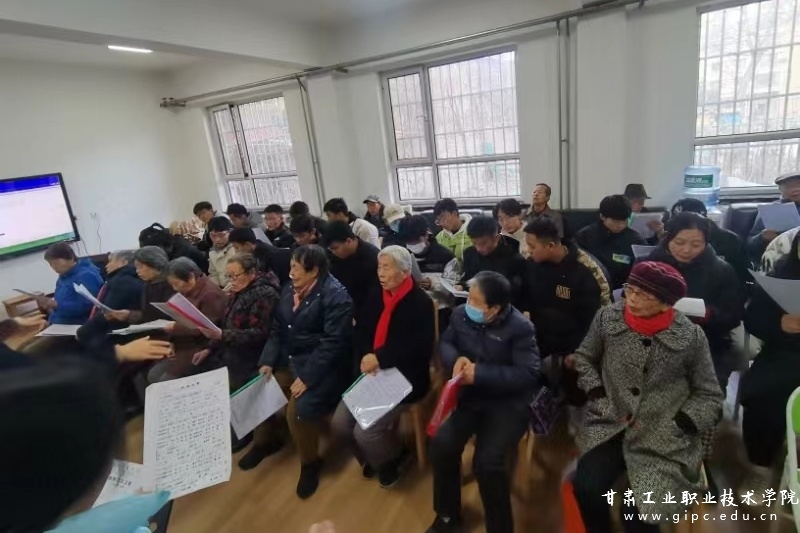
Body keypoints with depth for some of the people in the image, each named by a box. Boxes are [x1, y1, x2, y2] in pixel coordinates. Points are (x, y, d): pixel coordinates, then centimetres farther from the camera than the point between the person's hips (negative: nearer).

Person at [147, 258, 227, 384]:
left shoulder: (211, 294, -19)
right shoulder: (185, 291, 9)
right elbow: (179, 319, 13)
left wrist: (174, 328, -20)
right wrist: (171, 342, -2)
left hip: (201, 348, -9)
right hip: (182, 345, 9)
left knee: (166, 380, -13)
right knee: (153, 375, -1)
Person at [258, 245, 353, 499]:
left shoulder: (335, 296, -19)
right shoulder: (291, 289, 6)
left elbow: (333, 343, -23)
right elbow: (277, 329, 8)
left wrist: (307, 377, -25)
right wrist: (268, 361, -3)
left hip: (322, 365, -8)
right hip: (289, 358, 8)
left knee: (298, 410, -20)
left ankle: (310, 463, 7)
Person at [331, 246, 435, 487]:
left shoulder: (420, 303, -12)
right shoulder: (376, 294, 7)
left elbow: (420, 348, -20)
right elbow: (361, 331, 5)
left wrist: (379, 357, -24)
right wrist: (365, 358, -15)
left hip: (404, 377, -6)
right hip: (372, 372, 7)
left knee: (365, 431, -16)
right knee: (340, 423, -3)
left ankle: (390, 461, 19)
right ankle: (373, 457, 28)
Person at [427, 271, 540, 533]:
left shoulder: (520, 327, -16)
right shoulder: (461, 314, -1)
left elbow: (528, 375, -19)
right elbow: (445, 343, 12)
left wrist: (480, 373, -24)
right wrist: (456, 359, -13)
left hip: (508, 401, -4)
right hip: (470, 395, 5)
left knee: (487, 462, -24)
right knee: (442, 443, -17)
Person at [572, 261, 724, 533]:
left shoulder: (691, 336, -8)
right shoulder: (607, 317, -4)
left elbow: (709, 396, 2)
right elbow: (584, 357, 11)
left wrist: (675, 426, -9)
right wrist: (599, 397, -2)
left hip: (665, 439, -1)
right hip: (610, 424, 1)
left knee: (639, 510, -17)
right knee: (586, 489, -19)